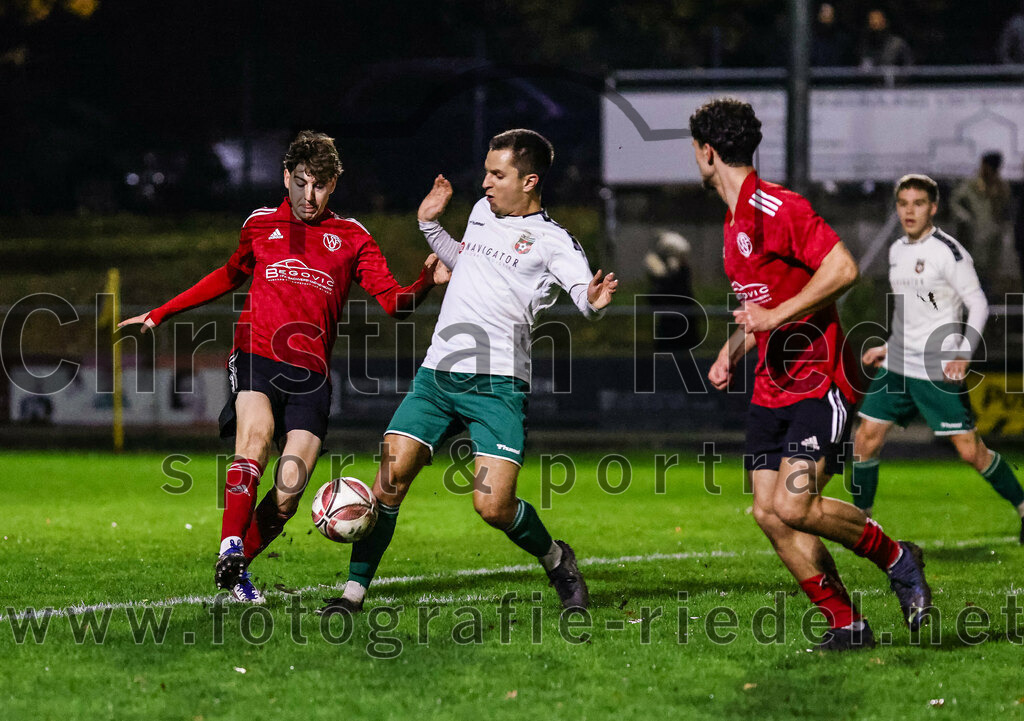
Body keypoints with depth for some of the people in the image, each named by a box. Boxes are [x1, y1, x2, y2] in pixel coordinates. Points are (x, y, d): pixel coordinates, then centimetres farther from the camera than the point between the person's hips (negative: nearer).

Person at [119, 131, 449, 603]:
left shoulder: (351, 237, 13)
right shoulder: (261, 224, 16)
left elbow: (392, 301, 5)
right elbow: (229, 276, 32)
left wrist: (427, 282, -16)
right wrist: (159, 315, 33)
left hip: (311, 373, 1)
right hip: (255, 358, -1)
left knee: (289, 492, -12)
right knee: (256, 436, -32)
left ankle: (237, 569, 9)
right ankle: (230, 548, -37)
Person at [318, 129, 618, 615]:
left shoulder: (552, 241, 0)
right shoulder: (482, 211, 18)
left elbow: (585, 293, -13)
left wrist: (594, 301, -35)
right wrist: (430, 227, 27)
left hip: (497, 384, -5)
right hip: (437, 374, 5)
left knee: (493, 506, -14)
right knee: (391, 477, -9)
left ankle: (558, 561, 15)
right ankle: (355, 589, -1)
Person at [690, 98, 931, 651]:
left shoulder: (776, 207, -14)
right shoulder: (736, 220, 17)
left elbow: (843, 268, -22)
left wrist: (775, 316, -22)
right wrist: (730, 354, 18)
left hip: (818, 383, -9)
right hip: (772, 390, 9)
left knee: (794, 507, -19)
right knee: (768, 514, -1)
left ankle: (897, 559, 4)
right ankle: (845, 623, 6)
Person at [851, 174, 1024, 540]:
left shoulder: (948, 252, -12)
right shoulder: (897, 251, 12)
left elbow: (979, 305, -12)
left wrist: (964, 353, -22)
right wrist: (889, 347, 22)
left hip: (939, 370, -7)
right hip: (897, 367, 7)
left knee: (971, 451, -6)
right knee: (866, 438, 0)